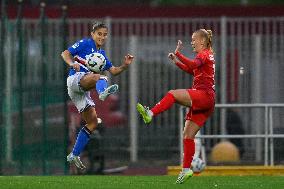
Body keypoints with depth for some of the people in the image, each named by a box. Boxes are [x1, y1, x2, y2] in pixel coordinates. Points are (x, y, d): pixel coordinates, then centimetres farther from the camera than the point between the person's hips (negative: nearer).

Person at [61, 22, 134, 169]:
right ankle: (103, 92, -76)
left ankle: (74, 155, 11)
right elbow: (65, 54, -1)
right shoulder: (85, 43, 5)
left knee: (92, 122, 4)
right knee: (99, 78, -37)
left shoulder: (101, 53, 25)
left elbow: (113, 71, 24)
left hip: (83, 89, 8)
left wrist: (124, 66, 5)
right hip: (75, 79, -8)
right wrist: (72, 63, -22)